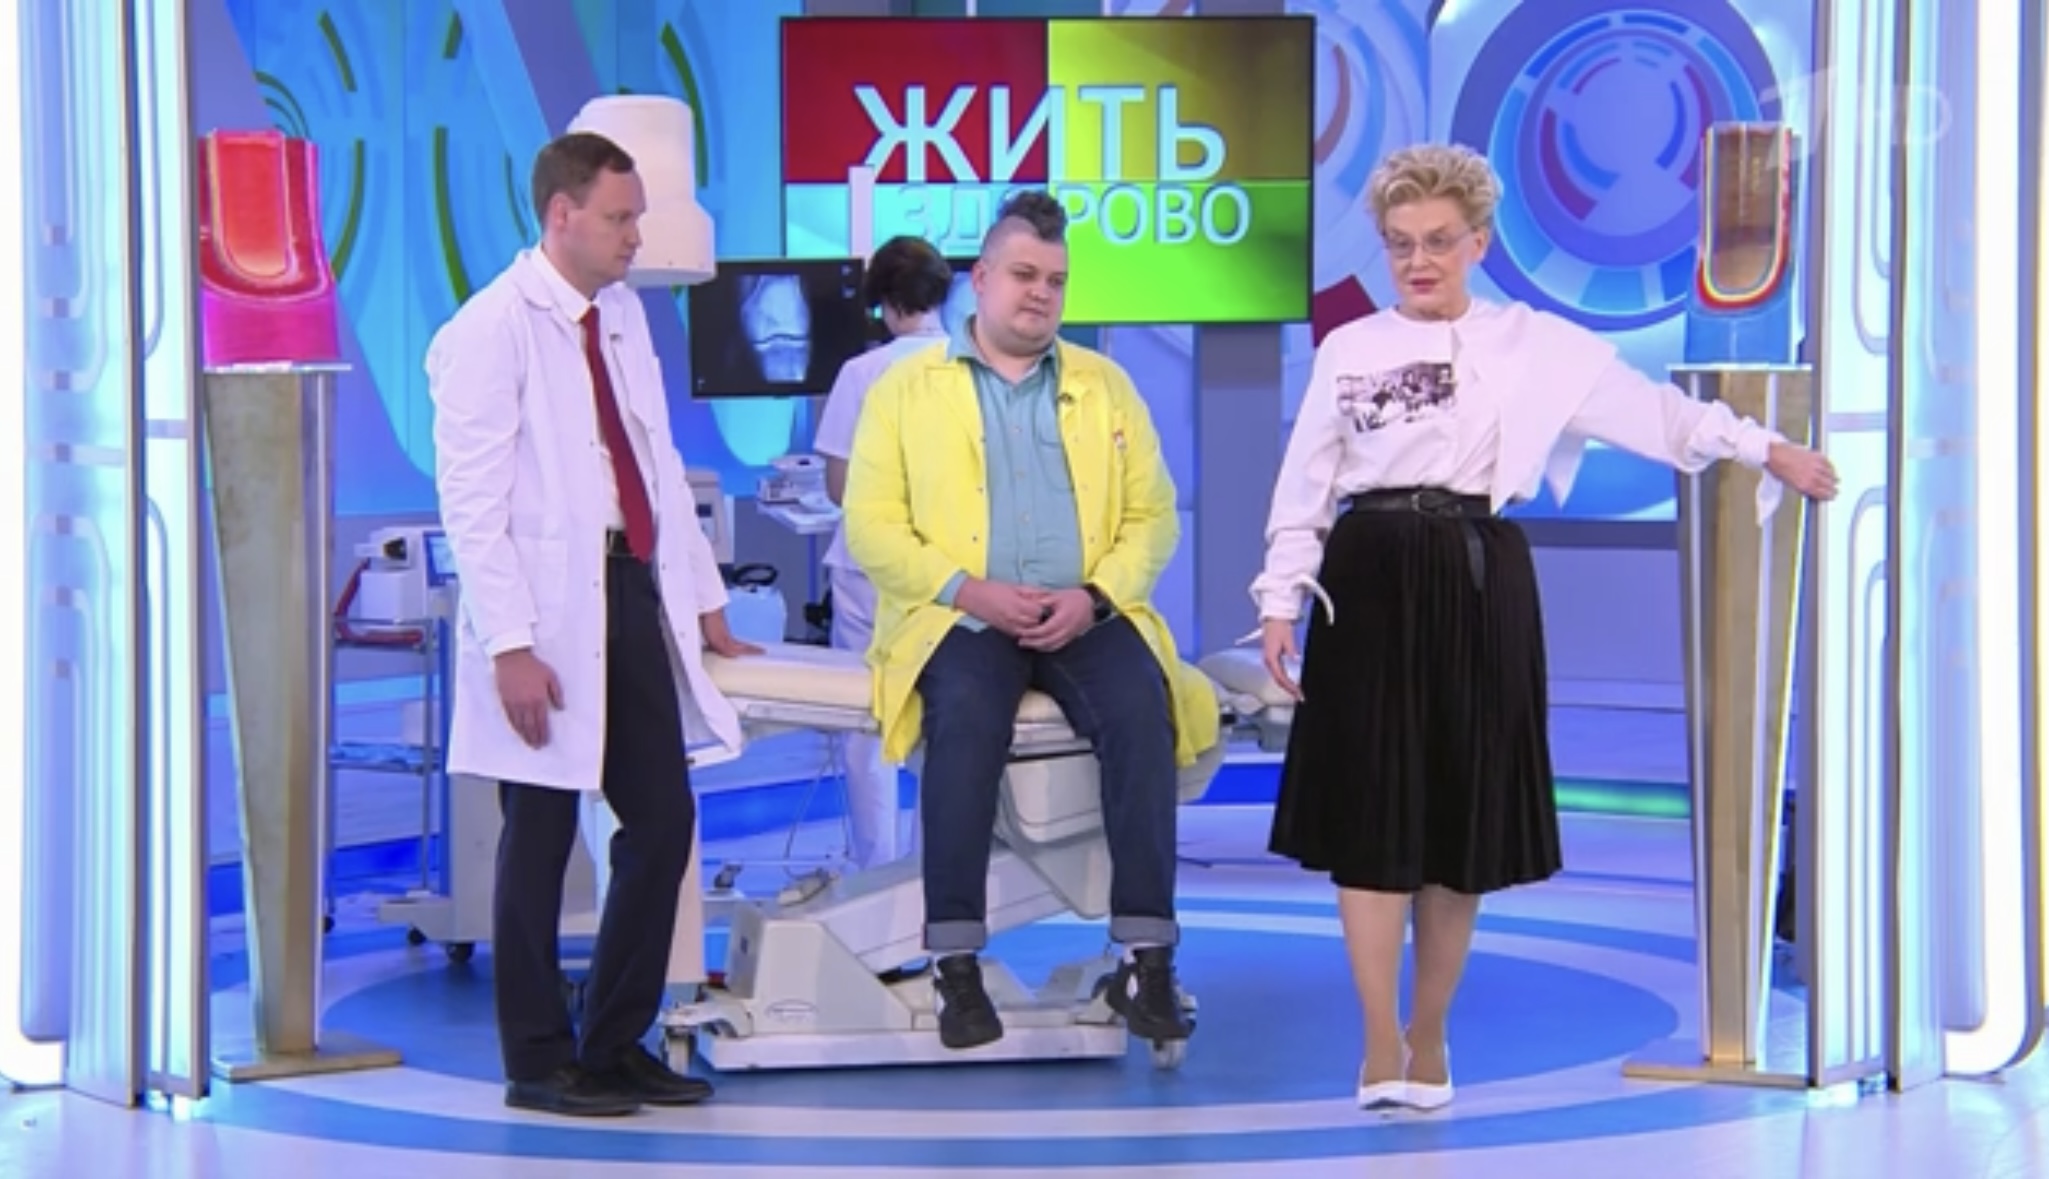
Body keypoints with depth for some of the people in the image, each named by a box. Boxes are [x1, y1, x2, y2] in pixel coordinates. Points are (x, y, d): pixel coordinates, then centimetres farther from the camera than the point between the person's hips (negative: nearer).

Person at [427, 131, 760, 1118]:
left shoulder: (624, 315, 13)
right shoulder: (493, 330, -10)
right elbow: (472, 503, -14)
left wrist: (702, 595, 18)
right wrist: (510, 644, -19)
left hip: (634, 594, 8)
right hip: (551, 615, -8)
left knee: (663, 823, 9)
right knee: (540, 839, 2)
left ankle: (618, 1044, 21)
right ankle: (539, 1063, 13)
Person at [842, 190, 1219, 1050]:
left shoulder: (1106, 385, 17)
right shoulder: (906, 390, 9)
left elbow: (1152, 514, 10)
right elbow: (871, 526, 1)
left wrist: (1095, 594, -9)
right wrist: (969, 591, -14)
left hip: (1086, 615, 2)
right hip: (959, 617, -2)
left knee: (1142, 711, -29)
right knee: (967, 716, -35)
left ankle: (1146, 960, -27)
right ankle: (956, 965, -31)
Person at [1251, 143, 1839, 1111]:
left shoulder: (1534, 345, 5)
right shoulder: (1348, 350, 8)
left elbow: (1652, 409, 4)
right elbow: (1304, 488, 9)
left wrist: (1766, 449, -1)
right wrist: (1281, 600, 2)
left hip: (1475, 585, 0)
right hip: (1366, 580, 0)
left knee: (1462, 810, 4)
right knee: (1368, 810, -5)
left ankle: (1430, 1037, 16)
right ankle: (1381, 1044, -3)